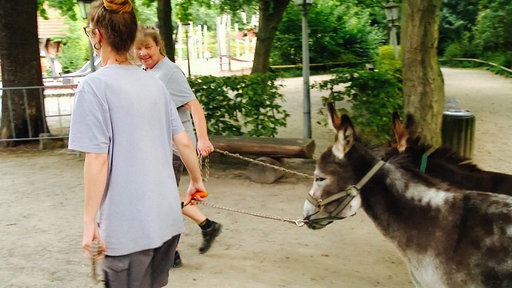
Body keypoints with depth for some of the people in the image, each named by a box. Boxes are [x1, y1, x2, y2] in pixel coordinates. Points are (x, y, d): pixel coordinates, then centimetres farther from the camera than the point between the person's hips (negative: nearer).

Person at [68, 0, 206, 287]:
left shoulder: (94, 85, -12)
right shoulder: (154, 83, 5)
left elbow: (98, 159, -16)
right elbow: (184, 141, 8)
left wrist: (89, 221, -9)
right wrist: (197, 180, 22)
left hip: (128, 228, -6)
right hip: (168, 218, 6)